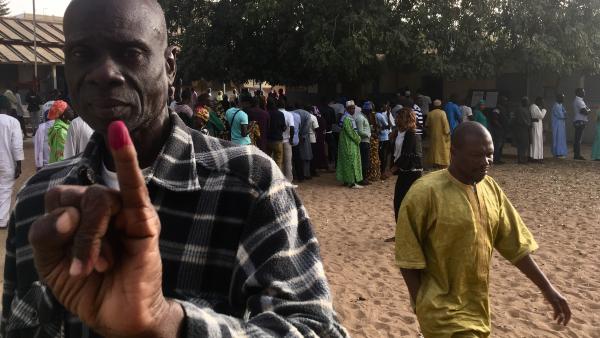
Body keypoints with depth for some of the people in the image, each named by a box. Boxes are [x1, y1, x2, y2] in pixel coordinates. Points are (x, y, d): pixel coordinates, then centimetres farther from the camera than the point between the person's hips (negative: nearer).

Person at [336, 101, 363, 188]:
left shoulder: (350, 118, 14)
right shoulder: (347, 118, -17)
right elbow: (350, 132, -20)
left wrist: (357, 138, 7)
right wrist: (358, 139, -10)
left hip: (351, 143, 10)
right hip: (349, 144, -10)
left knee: (347, 162, 12)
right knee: (351, 161, -7)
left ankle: (346, 181, 17)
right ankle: (352, 183, -5)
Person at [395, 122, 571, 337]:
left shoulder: (490, 188, 2)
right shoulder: (426, 193, -19)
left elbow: (514, 244, 8)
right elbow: (408, 256, -13)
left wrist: (547, 289, 7)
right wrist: (422, 306, -12)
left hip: (478, 307, 6)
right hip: (443, 311, -6)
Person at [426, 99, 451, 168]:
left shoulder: (430, 113, 0)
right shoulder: (442, 113, -13)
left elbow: (428, 125, 7)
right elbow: (445, 124, -15)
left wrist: (429, 133, 18)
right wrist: (448, 133, -8)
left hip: (433, 135, 4)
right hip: (442, 135, -4)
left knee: (434, 149, 12)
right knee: (443, 150, 1)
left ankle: (435, 164, 15)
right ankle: (443, 165, 0)